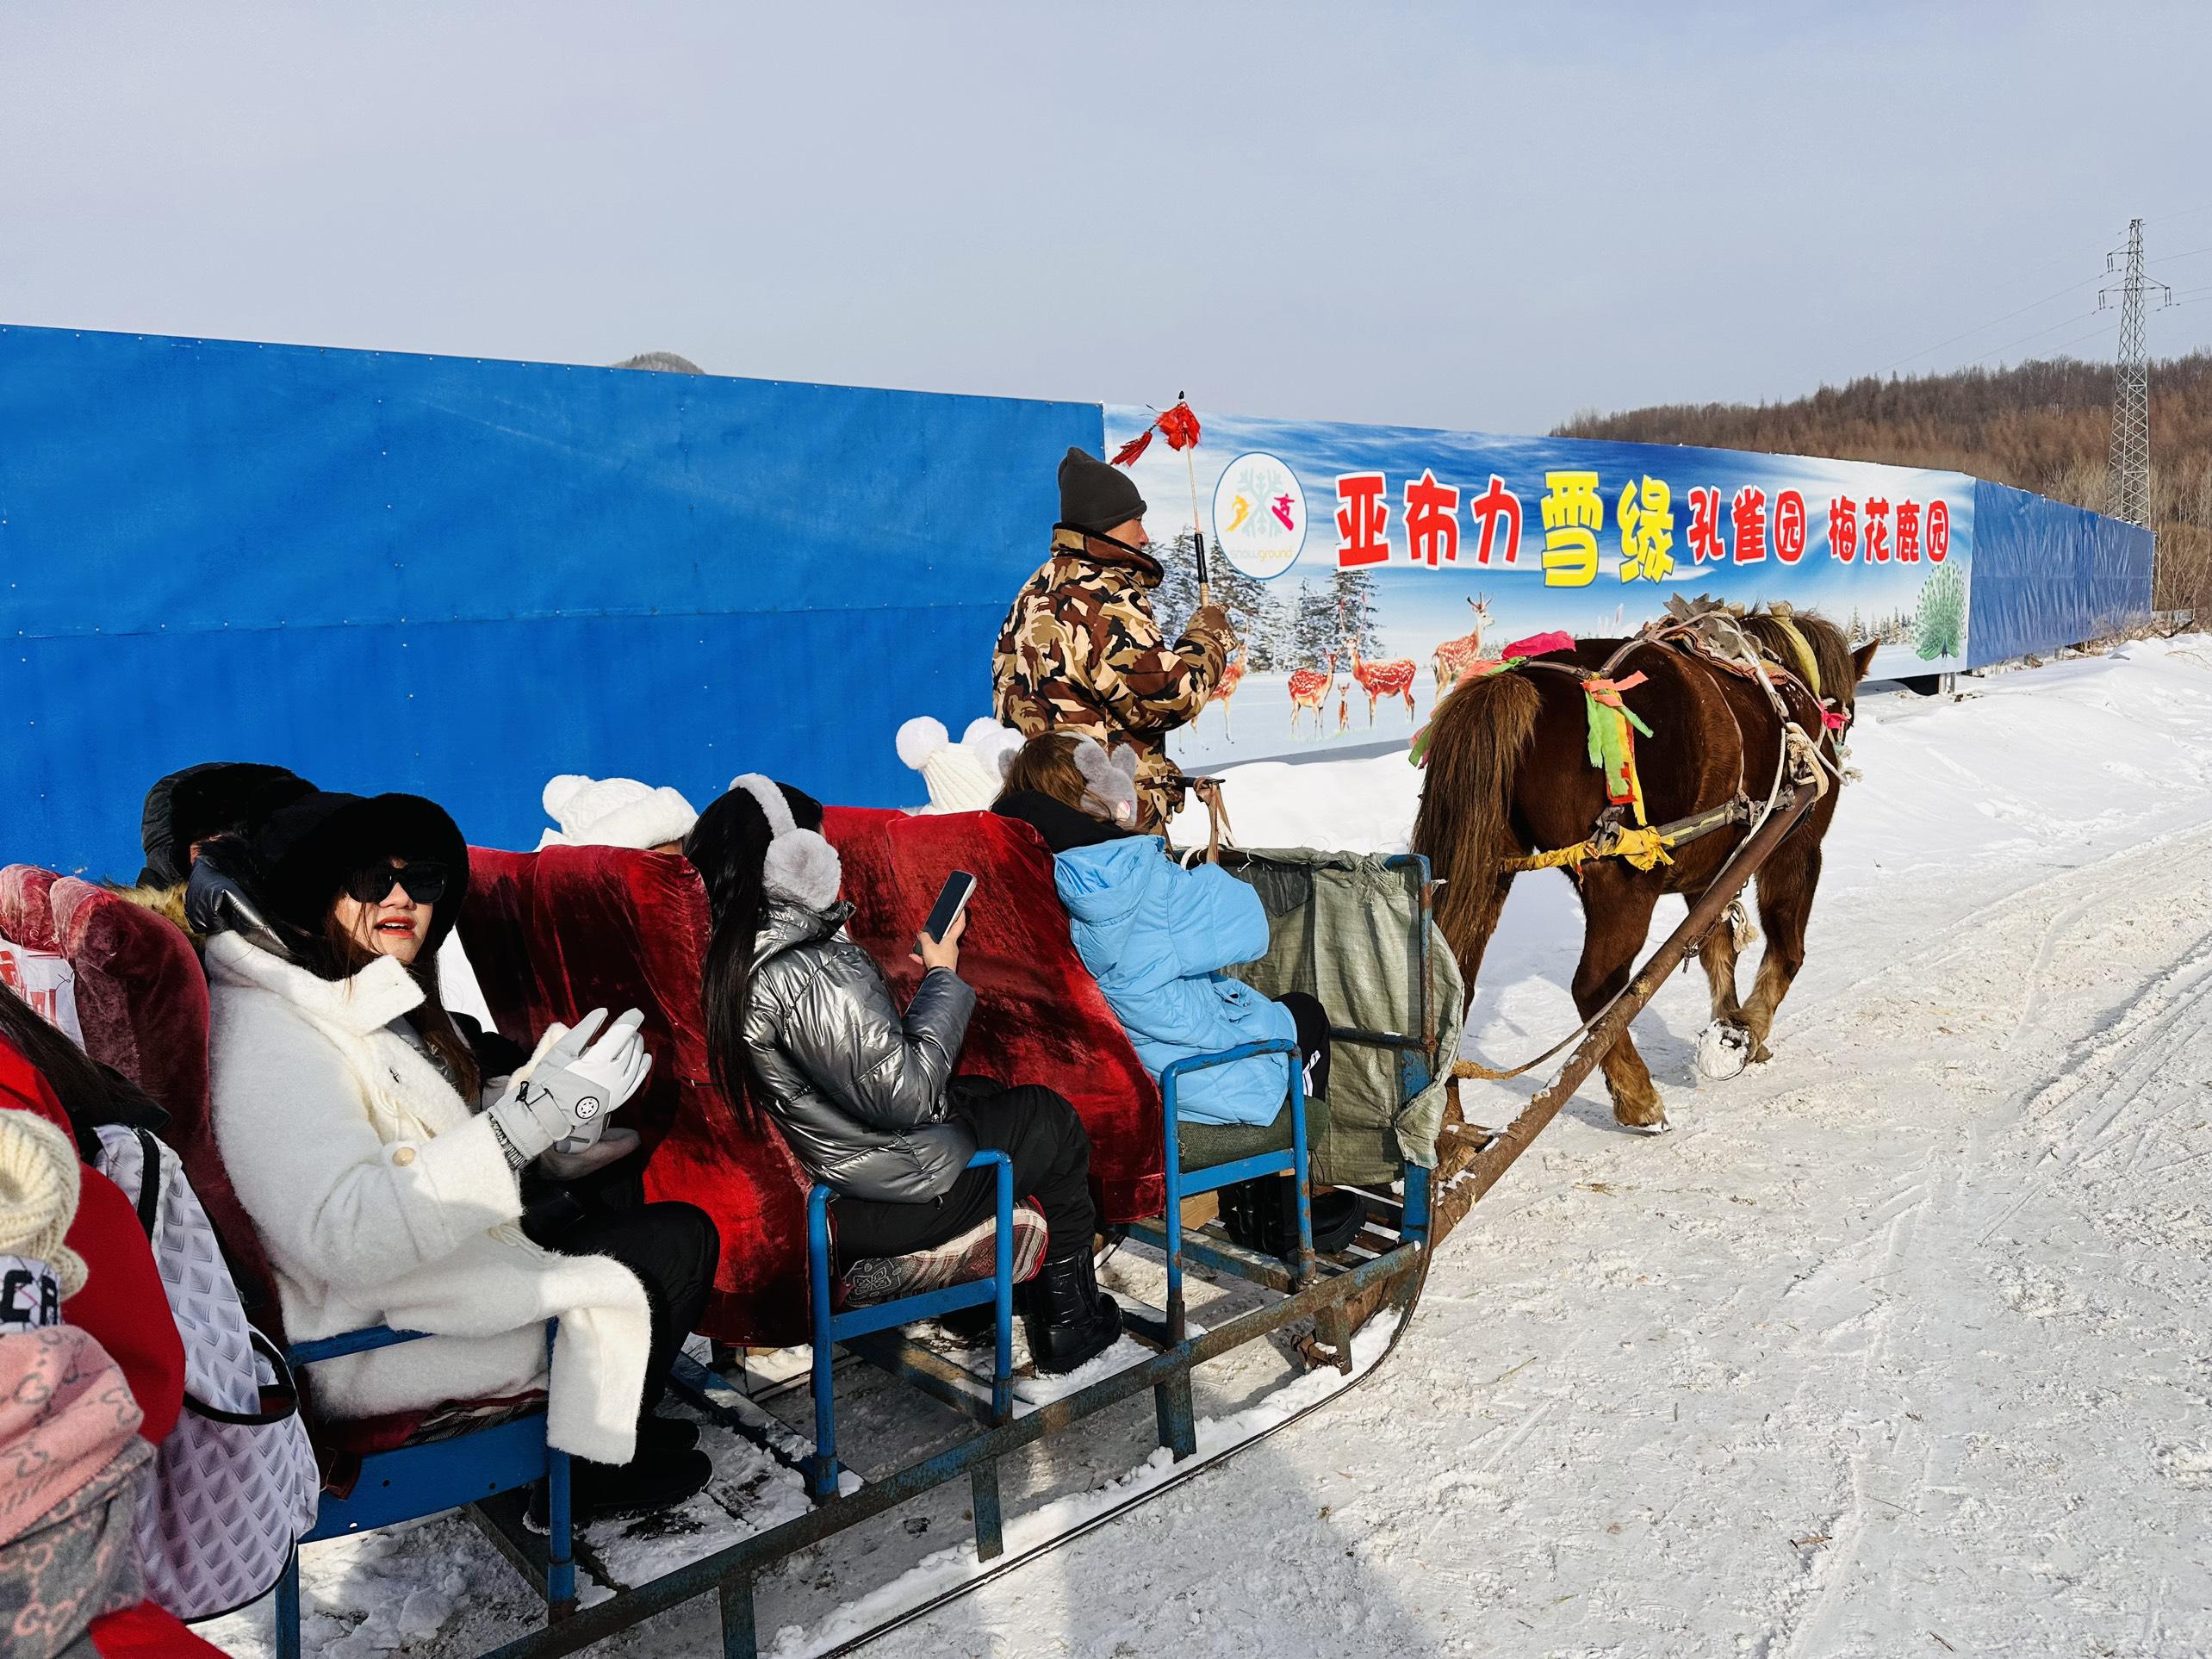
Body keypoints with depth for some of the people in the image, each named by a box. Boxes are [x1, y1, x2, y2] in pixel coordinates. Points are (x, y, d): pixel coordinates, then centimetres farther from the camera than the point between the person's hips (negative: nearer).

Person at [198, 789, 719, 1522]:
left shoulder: (370, 1002, 9)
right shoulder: (270, 1035, -23)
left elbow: (447, 1144, 12)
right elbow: (346, 1237, -35)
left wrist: (547, 1078, -4)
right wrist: (526, 1122, -37)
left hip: (441, 1258, 10)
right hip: (370, 1344, -10)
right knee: (679, 1241, -6)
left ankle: (619, 1423, 21)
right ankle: (593, 1469, 14)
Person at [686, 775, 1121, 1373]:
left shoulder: (728, 956, -3)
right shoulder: (810, 975, -33)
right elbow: (905, 1094, -29)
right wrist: (943, 978, -18)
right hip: (889, 1204, -9)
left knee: (986, 1094, 29)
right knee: (1053, 1121, 14)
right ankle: (1071, 1320, 31)